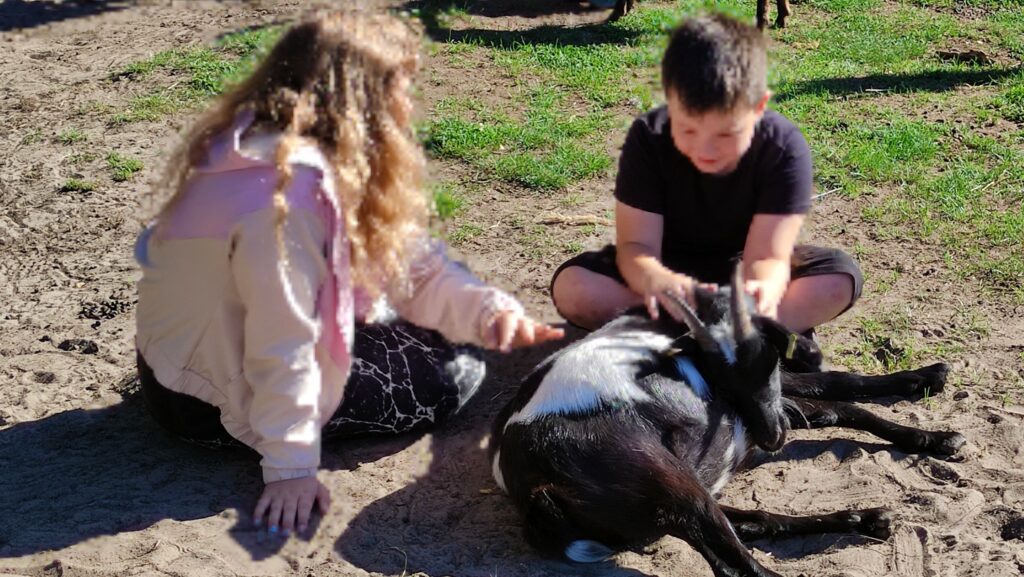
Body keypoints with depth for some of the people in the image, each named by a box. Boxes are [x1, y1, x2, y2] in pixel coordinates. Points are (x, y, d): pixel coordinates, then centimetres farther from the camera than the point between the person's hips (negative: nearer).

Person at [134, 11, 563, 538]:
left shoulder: (293, 148, -1)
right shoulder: (286, 191, -33)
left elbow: (405, 254, 0)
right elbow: (284, 351, -30)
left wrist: (488, 309, -12)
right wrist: (292, 467, -22)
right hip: (215, 398, -9)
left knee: (445, 336, 15)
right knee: (451, 375, -3)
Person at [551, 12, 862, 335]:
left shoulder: (784, 148, -25)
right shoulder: (647, 139, -23)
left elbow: (767, 256, -29)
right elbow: (635, 245, -27)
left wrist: (763, 290, -55)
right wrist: (656, 281, -53)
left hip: (739, 268, 0)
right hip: (670, 267, 0)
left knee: (840, 277, -26)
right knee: (571, 286, -29)